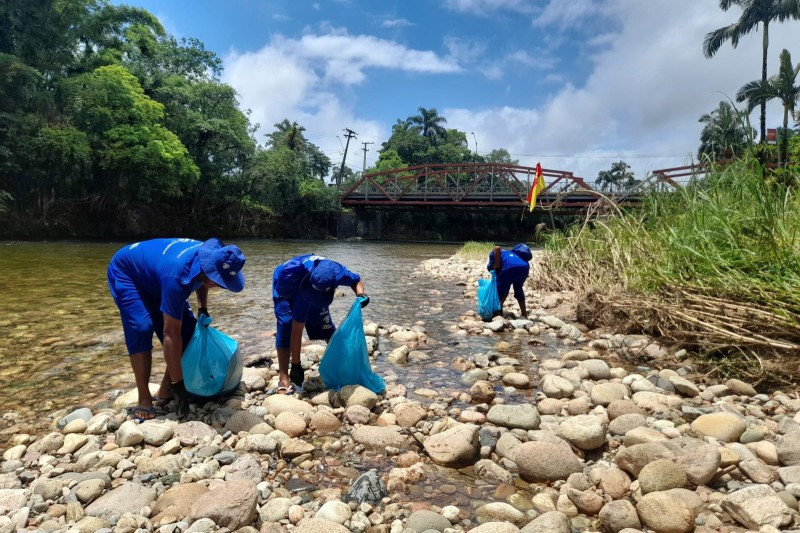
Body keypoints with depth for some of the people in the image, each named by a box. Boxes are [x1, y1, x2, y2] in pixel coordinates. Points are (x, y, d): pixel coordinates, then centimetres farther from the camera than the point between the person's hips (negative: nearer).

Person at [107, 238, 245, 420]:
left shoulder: (211, 256, -23)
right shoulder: (177, 276, -45)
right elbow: (171, 335, -40)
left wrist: (203, 308, -5)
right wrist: (178, 383, -35)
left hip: (153, 279, 7)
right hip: (126, 272, -7)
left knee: (187, 329, -2)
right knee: (141, 329, -27)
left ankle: (165, 390, 8)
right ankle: (144, 400, -17)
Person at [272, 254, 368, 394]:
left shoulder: (338, 273, -35)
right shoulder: (304, 293, -44)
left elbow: (356, 280, -10)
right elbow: (296, 331, -38)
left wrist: (361, 295, -33)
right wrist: (296, 366, -34)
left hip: (307, 282, 5)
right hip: (285, 287, -5)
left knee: (326, 326, 3)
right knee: (286, 329, -20)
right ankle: (283, 379, -14)